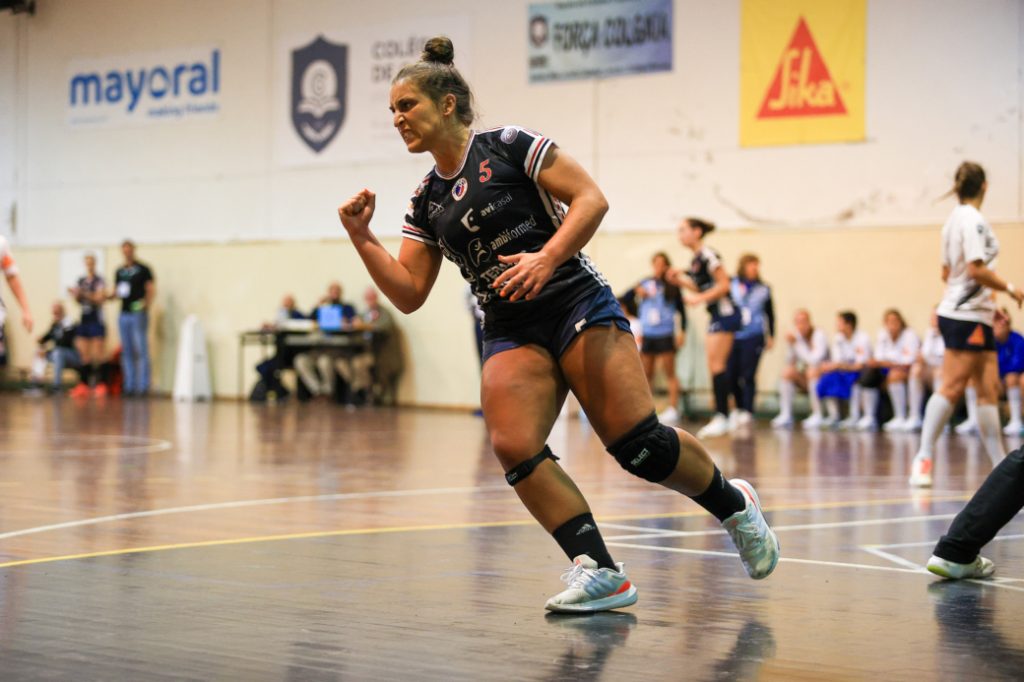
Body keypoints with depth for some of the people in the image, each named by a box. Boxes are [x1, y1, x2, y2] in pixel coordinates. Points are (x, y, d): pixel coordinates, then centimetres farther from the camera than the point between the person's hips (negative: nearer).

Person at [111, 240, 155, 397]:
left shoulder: (143, 269, -1)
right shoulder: (119, 271, 15)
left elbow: (151, 289, -5)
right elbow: (116, 292, 20)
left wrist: (147, 305, -18)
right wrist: (108, 296, 0)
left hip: (138, 313, -6)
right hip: (124, 314, 6)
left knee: (141, 351, -7)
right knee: (127, 352, 7)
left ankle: (143, 386, -5)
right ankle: (129, 385, 10)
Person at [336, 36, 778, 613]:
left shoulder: (507, 145, 0)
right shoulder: (427, 202, 16)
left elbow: (591, 198, -7)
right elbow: (409, 294, 14)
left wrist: (546, 259, -20)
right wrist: (362, 238, 2)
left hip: (577, 305, -5)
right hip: (511, 334, 5)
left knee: (639, 445, -15)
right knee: (514, 447, -20)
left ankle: (734, 504, 13)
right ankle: (600, 572, -15)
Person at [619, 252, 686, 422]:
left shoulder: (671, 286, 1)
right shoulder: (645, 283, 8)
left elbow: (681, 310, 2)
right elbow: (624, 299, 8)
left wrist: (681, 331, -5)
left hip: (665, 335, -4)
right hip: (647, 335, 4)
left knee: (669, 372, -2)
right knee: (646, 374, 9)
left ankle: (673, 408, -2)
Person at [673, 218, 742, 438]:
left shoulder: (708, 255, -13)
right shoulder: (695, 260, 15)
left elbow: (724, 285, -17)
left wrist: (699, 298, -19)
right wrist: (682, 282, 9)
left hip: (725, 313, -10)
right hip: (716, 315, 10)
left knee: (716, 366, -11)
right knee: (715, 367, 8)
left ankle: (722, 417, -11)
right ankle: (721, 416, 10)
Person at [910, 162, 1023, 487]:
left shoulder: (955, 219, 15)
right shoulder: (973, 220, -12)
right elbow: (976, 269, -20)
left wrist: (990, 302, 24)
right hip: (966, 317, -9)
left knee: (988, 390, 8)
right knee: (951, 387, -10)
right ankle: (923, 458, -10)